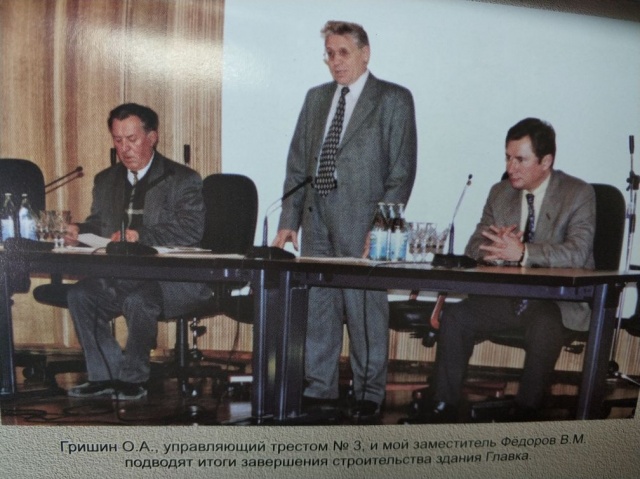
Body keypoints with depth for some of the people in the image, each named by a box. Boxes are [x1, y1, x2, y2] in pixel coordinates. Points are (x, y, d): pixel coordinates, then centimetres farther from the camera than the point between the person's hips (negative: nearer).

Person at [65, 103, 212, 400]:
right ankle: (106, 376, -4)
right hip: (119, 276, 6)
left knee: (138, 299, -33)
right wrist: (79, 231, -4)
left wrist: (140, 236, -27)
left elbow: (191, 230, -16)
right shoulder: (106, 180, 18)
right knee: (79, 294, -19)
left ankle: (134, 379, -8)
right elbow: (98, 224, 21)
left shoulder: (183, 180, -2)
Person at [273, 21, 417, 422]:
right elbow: (297, 163, 15)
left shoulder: (394, 99, 2)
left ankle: (369, 395, 17)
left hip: (361, 220, -5)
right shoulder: (316, 98, 17)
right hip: (317, 218, 5)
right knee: (317, 307, 9)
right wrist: (289, 220, 8)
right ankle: (321, 390, 23)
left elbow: (403, 169, -4)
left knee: (366, 309, 0)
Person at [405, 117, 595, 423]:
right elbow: (474, 248, 6)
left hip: (560, 300, -4)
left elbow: (577, 252, -20)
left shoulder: (579, 194, -4)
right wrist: (498, 249, -18)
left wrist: (523, 252, -34)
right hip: (508, 296, 5)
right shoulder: (500, 193, 10)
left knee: (544, 327, -35)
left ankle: (525, 413, -14)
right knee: (455, 315, -15)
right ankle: (444, 406, -6)